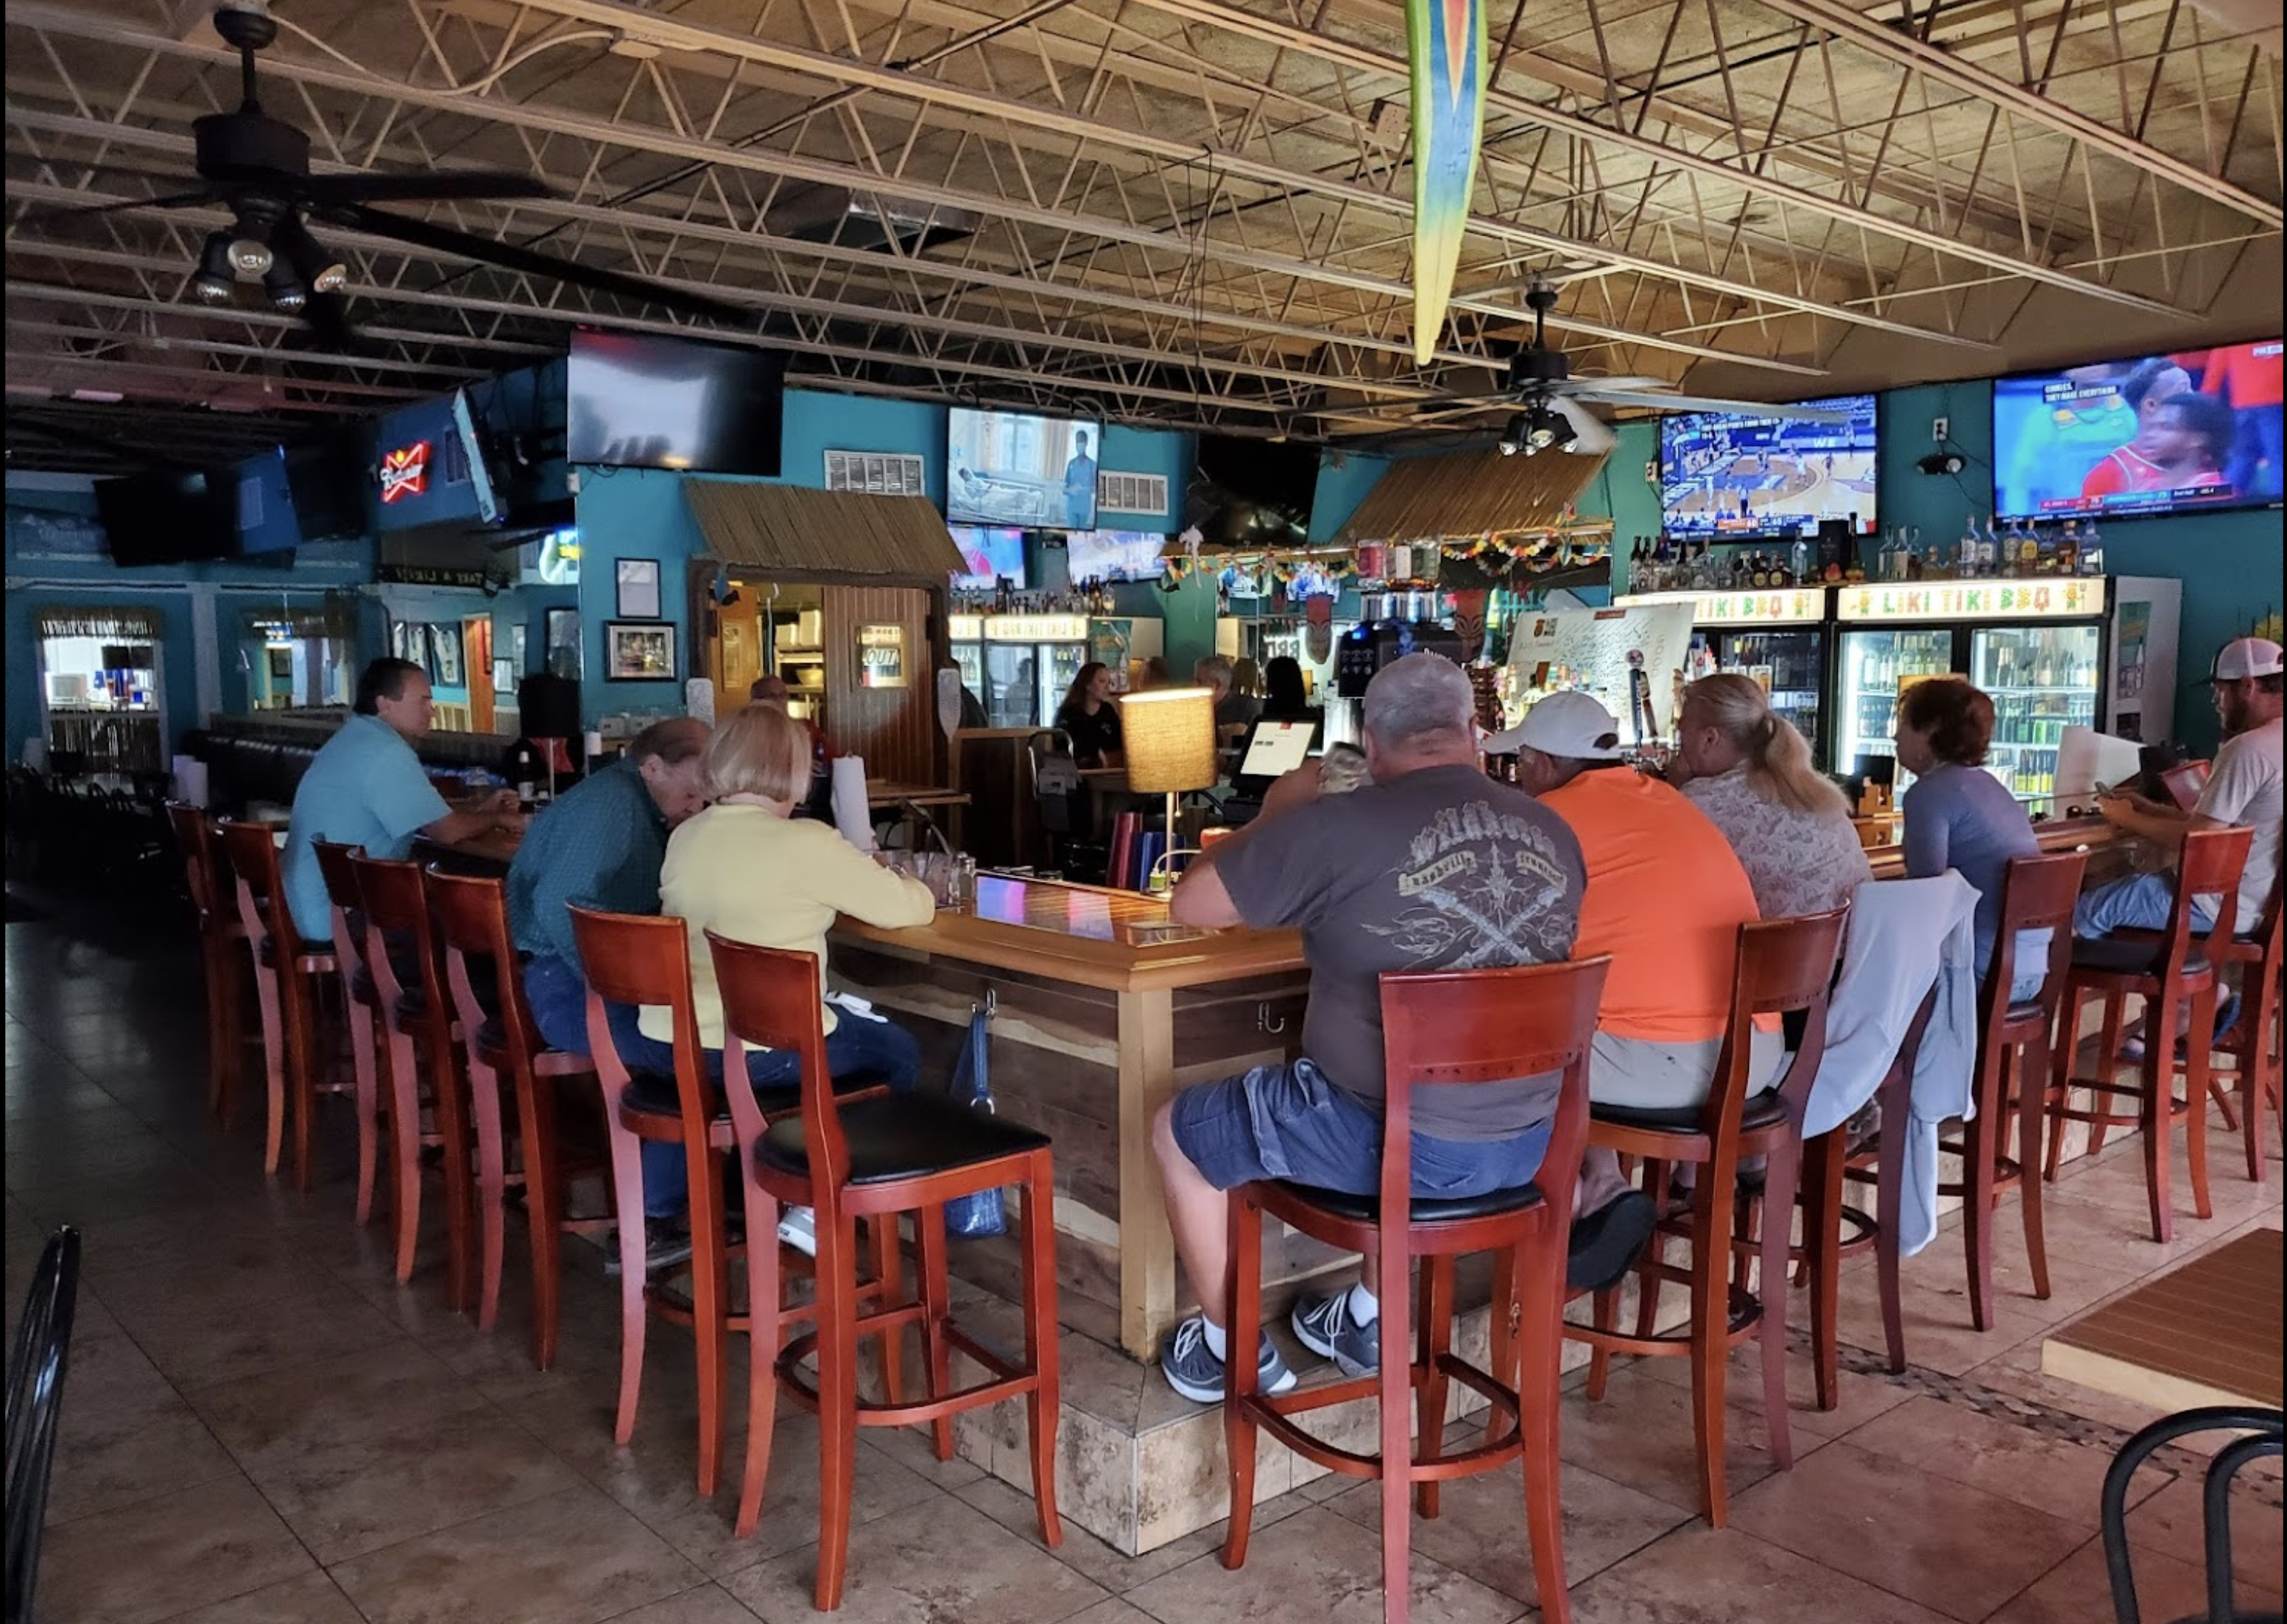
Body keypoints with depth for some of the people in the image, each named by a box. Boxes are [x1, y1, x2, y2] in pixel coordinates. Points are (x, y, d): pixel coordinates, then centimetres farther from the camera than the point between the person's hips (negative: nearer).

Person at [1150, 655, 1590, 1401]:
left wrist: (1276, 815, 10)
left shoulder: (1336, 828, -17)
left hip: (1391, 1142, -5)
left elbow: (1187, 905, -5)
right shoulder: (1554, 833, -2)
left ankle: (1233, 1350, 31)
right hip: (1527, 1144, 6)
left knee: (1175, 1130, 18)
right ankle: (1372, 1317, 45)